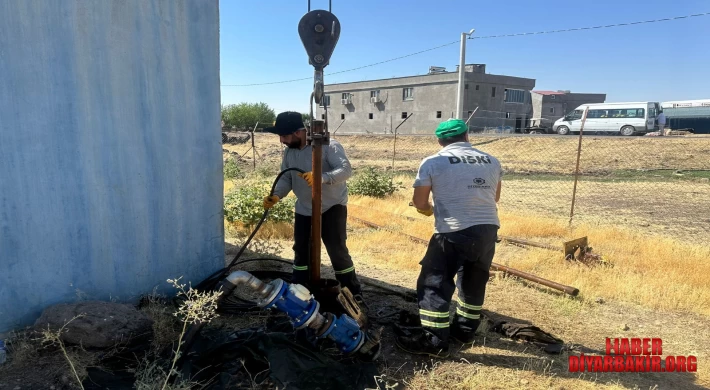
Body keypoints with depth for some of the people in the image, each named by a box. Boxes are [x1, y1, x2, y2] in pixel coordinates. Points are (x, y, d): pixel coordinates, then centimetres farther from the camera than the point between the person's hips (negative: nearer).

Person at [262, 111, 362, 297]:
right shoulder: (289, 151, 1)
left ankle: (353, 292, 12)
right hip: (304, 209, 6)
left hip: (333, 207, -6)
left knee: (337, 250, -5)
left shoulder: (327, 145, -19)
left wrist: (321, 177, -44)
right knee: (301, 251, 13)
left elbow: (346, 169, -28)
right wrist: (276, 195, -18)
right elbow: (286, 178, 3)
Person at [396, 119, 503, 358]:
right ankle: (465, 330, 35)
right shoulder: (491, 162, 12)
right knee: (474, 281, 21)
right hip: (488, 229, 6)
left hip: (454, 232, -6)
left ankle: (434, 342, 5)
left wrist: (430, 210, 21)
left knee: (434, 284, 4)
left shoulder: (433, 162, -2)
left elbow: (419, 202, 0)